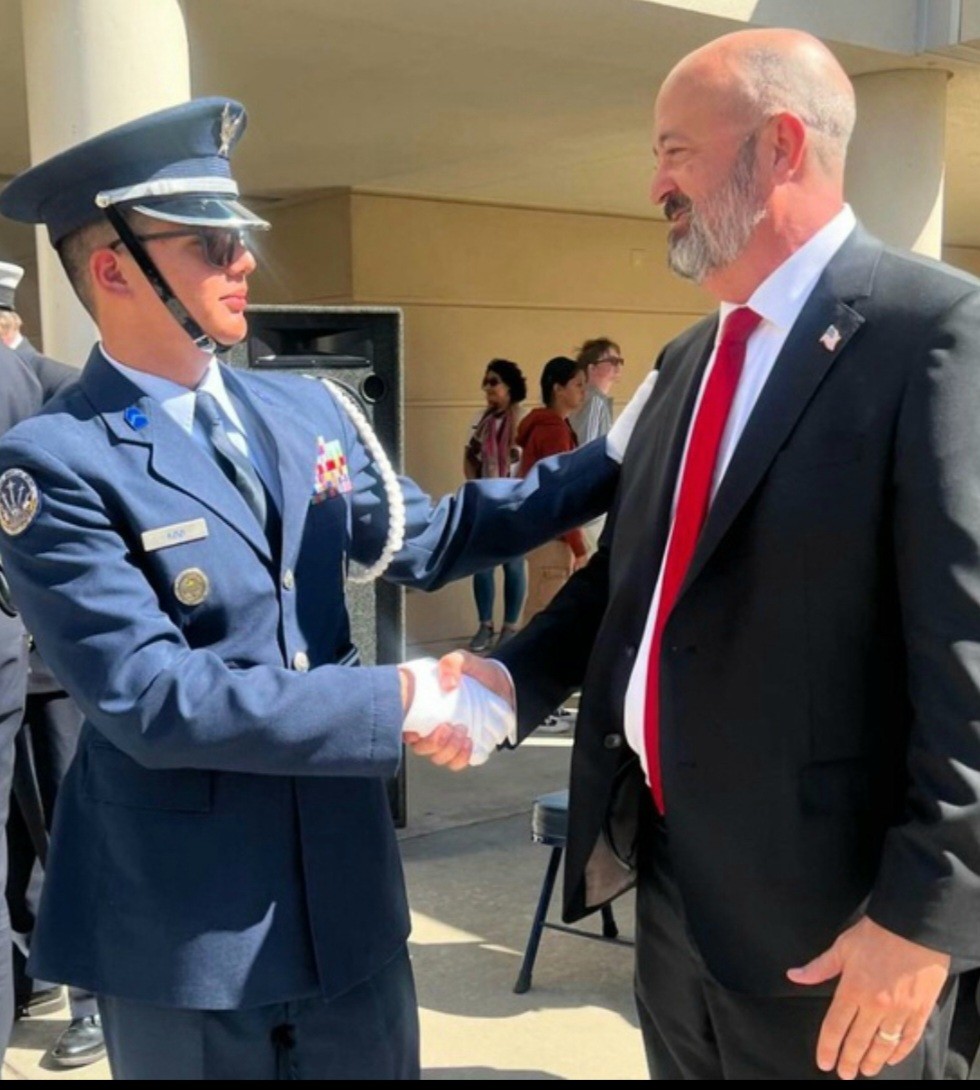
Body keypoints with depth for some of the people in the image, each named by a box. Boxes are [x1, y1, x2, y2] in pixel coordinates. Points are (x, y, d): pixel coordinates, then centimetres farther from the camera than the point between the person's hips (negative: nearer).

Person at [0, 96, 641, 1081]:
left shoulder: (308, 410, 4)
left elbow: (420, 540, 12)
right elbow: (149, 698, -22)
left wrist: (611, 461, 7)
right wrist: (397, 700, -22)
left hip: (347, 888, 6)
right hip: (185, 923, -5)